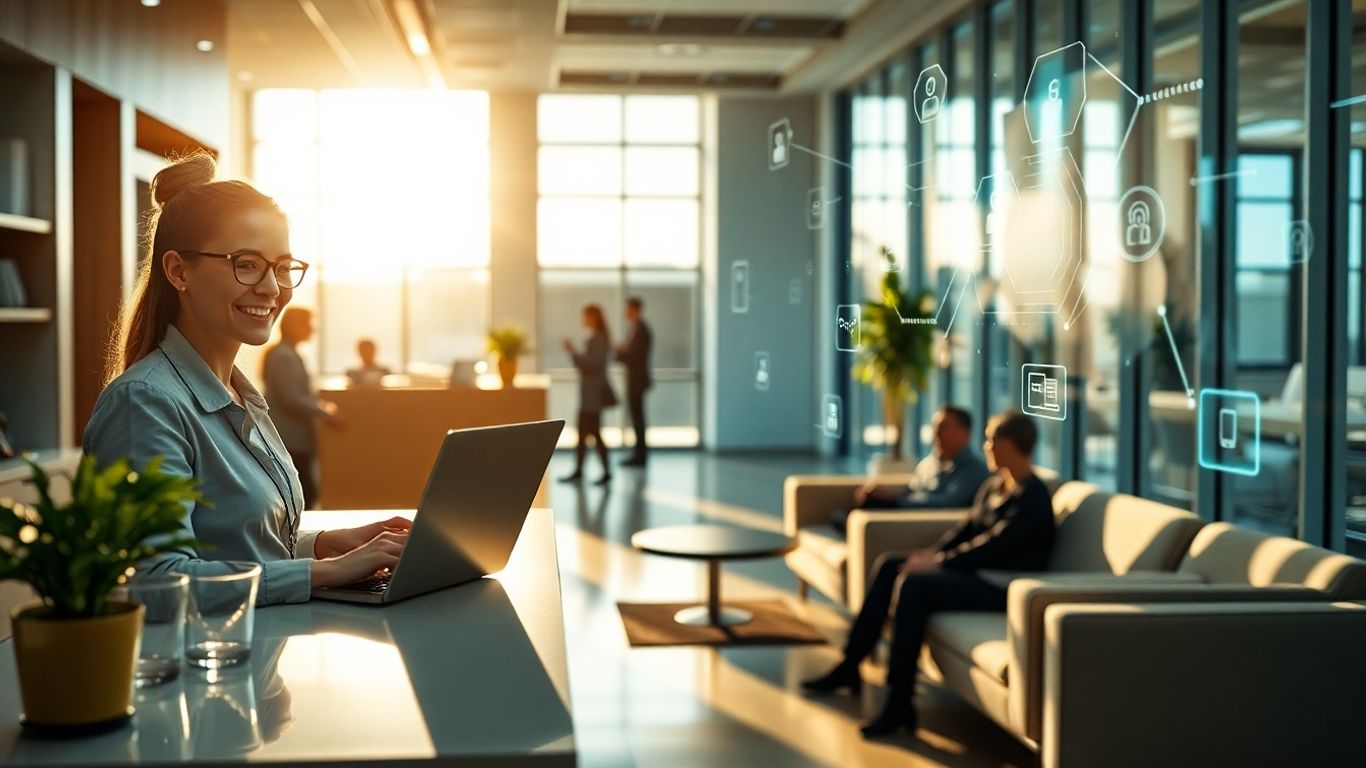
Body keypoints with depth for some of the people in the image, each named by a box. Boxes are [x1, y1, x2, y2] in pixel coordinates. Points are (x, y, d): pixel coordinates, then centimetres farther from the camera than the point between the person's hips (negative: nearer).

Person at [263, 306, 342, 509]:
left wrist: (321, 404, 13)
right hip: (292, 440, -10)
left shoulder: (289, 354, 18)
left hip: (295, 439, 10)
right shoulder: (283, 356, -14)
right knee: (304, 497, -11)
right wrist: (324, 414, -11)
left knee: (307, 494, 9)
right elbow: (291, 399, -19)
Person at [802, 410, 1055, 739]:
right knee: (889, 566, 5)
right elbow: (967, 529, 14)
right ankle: (848, 667, 7)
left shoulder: (1032, 496, -17)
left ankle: (899, 705, -26)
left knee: (912, 585, -29)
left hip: (1004, 587, -10)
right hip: (978, 572, 10)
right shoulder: (995, 485, 11)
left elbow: (991, 545, -22)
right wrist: (932, 552, -1)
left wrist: (937, 561, -16)